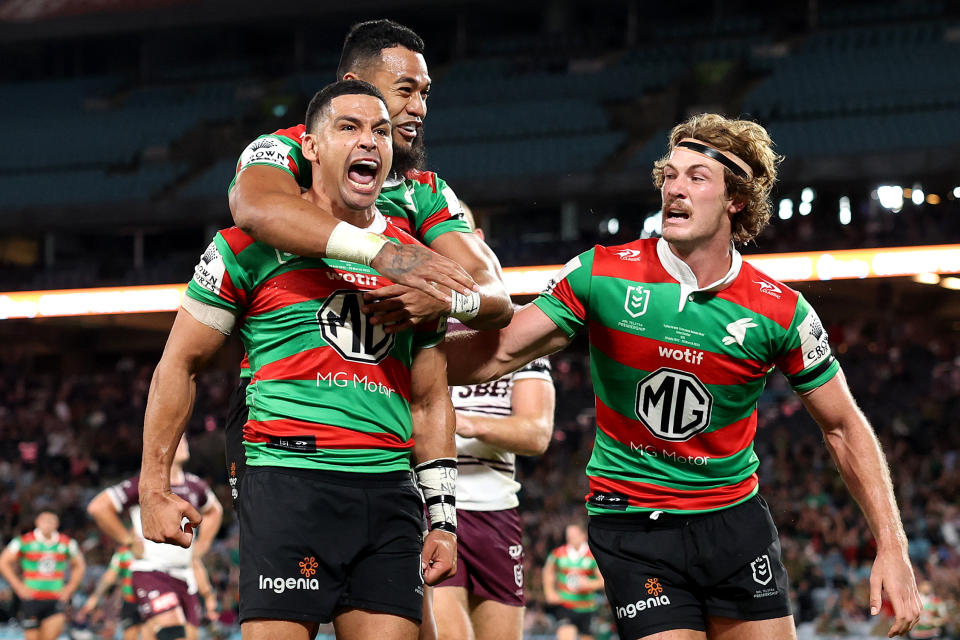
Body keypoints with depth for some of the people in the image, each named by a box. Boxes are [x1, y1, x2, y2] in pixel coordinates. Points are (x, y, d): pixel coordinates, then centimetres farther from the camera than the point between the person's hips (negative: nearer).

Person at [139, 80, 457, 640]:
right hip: (287, 481, -4)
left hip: (390, 490, 5)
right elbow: (180, 364, 8)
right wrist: (154, 489, 4)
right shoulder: (254, 244, 4)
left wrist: (444, 519, 14)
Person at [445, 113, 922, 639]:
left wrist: (891, 547, -5)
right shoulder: (601, 275, -9)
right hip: (632, 526, -2)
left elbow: (843, 427, 1)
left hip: (736, 518, 2)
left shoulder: (781, 312, -7)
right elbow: (499, 354, -7)